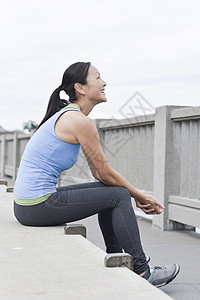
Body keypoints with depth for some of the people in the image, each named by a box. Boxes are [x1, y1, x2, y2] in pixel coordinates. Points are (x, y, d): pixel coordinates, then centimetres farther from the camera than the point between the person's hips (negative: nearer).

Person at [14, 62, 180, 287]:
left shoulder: (66, 116, 15)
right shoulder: (80, 121, -15)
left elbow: (97, 172, 17)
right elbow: (106, 173, -10)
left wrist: (136, 195, 13)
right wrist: (140, 197, 5)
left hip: (27, 204, 10)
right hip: (39, 206, -10)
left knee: (109, 191, 21)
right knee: (118, 195, -4)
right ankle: (141, 272, 4)